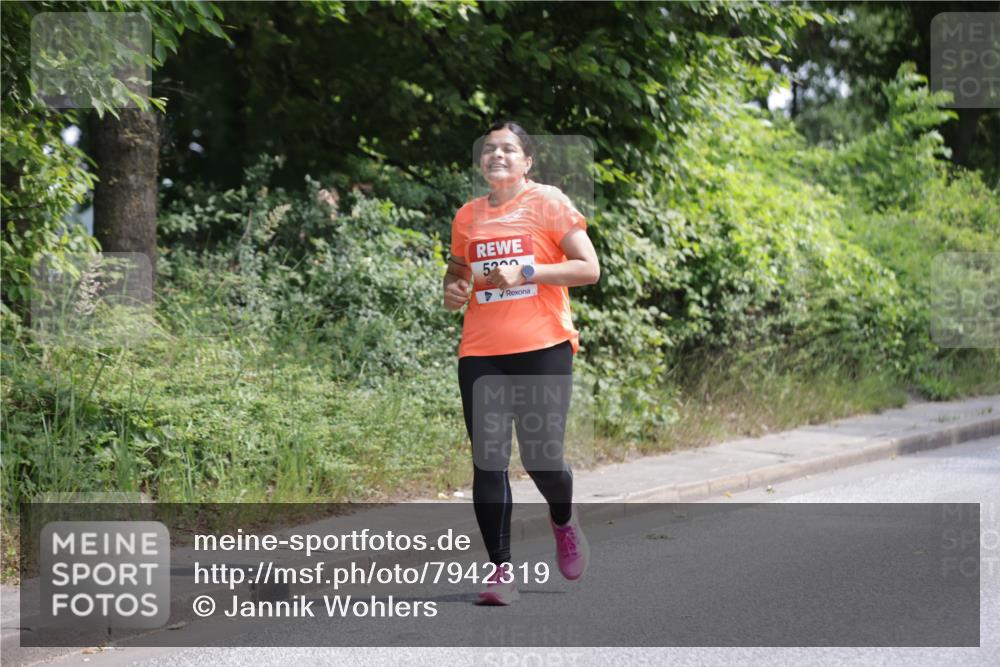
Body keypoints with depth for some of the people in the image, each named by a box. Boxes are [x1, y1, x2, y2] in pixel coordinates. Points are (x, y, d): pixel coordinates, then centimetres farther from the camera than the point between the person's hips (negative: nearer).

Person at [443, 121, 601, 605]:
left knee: (541, 458, -5)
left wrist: (525, 272, -14)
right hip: (481, 353, 4)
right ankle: (501, 570, 3)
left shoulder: (548, 202, 1)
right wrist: (453, 289, 5)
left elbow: (589, 269, -5)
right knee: (487, 461, -4)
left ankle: (563, 521, 29)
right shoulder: (467, 216, 13)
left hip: (542, 348, -3)